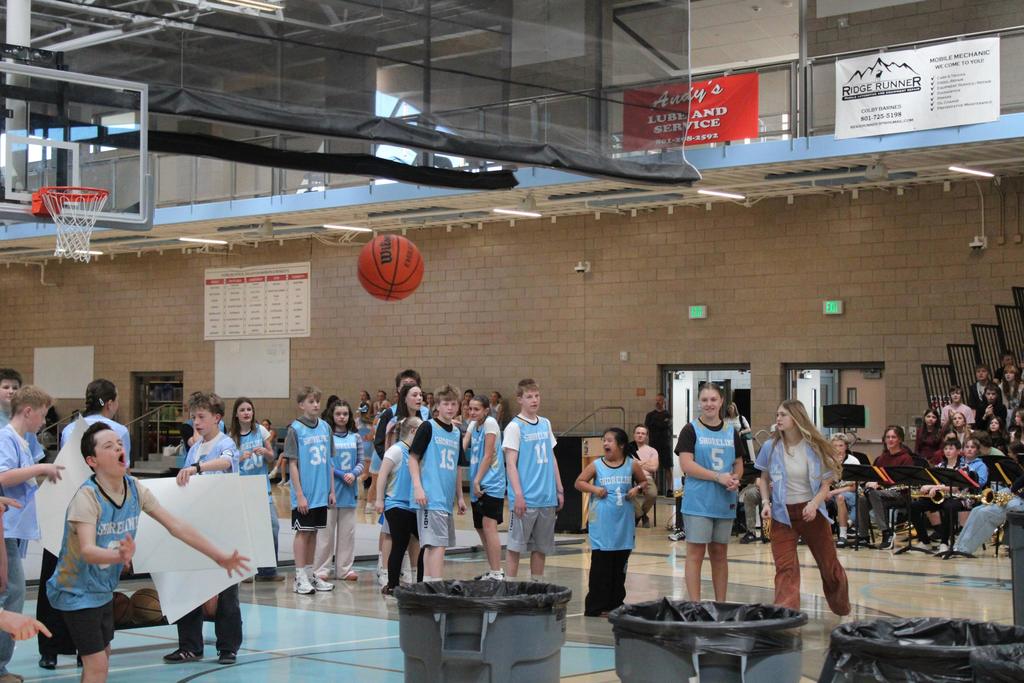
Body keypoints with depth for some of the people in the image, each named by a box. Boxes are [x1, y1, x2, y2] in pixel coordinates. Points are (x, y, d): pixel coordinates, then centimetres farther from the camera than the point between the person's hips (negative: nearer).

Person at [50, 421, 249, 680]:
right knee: (97, 665, -11)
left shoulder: (135, 489, -9)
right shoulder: (87, 497, -27)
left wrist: (220, 556, -6)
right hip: (76, 592, -7)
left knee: (101, 656, 19)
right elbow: (87, 550, -39)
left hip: (103, 590, 7)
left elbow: (176, 526, -4)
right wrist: (120, 556, -60)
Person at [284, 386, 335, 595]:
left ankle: (310, 574, 20)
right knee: (303, 532, 0)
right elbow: (292, 464, -10)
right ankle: (300, 577, 5)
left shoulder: (325, 427, 7)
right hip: (304, 494, -5)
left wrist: (332, 490, 10)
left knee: (313, 531, 12)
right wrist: (299, 494, -13)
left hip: (321, 493, 5)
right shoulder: (295, 429, -9)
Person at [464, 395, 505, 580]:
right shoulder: (472, 425, 14)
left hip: (491, 484, -9)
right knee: (481, 528, 11)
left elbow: (488, 456, -13)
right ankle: (492, 570, 20)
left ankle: (497, 573, -17)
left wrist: (477, 481, -14)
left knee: (489, 525, -15)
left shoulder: (490, 423, -9)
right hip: (478, 486, 9)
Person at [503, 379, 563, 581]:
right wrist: (518, 494, -16)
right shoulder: (514, 427, -5)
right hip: (525, 499, -6)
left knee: (541, 546, 10)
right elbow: (510, 463, -9)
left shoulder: (545, 424, 13)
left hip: (547, 497, 6)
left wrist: (559, 490, 14)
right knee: (516, 545, -2)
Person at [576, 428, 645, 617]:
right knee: (600, 566, -3)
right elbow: (579, 482, 4)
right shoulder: (596, 465, -2)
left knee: (620, 566, 9)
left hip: (623, 525, 2)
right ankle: (595, 607, 2)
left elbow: (644, 481, 14)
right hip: (601, 526, -2)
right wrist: (594, 489, -12)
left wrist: (637, 489, -7)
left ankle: (615, 605, 19)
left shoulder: (632, 465, 2)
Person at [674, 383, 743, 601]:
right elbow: (687, 465, -11)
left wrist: (735, 479, -6)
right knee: (695, 553, -5)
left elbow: (738, 464, 17)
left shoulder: (731, 432, 12)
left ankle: (721, 604, 18)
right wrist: (719, 477, -17)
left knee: (720, 554, 11)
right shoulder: (691, 430, -3)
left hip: (725, 503, 5)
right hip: (698, 502, -5)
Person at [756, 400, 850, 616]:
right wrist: (766, 503, -4)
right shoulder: (771, 448, -3)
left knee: (828, 564, 12)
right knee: (785, 567, -11)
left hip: (811, 513, 0)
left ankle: (843, 609, 36)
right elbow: (764, 479, 11)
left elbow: (825, 484, -2)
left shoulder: (815, 447, -7)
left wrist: (814, 503, -19)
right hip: (782, 515, 0)